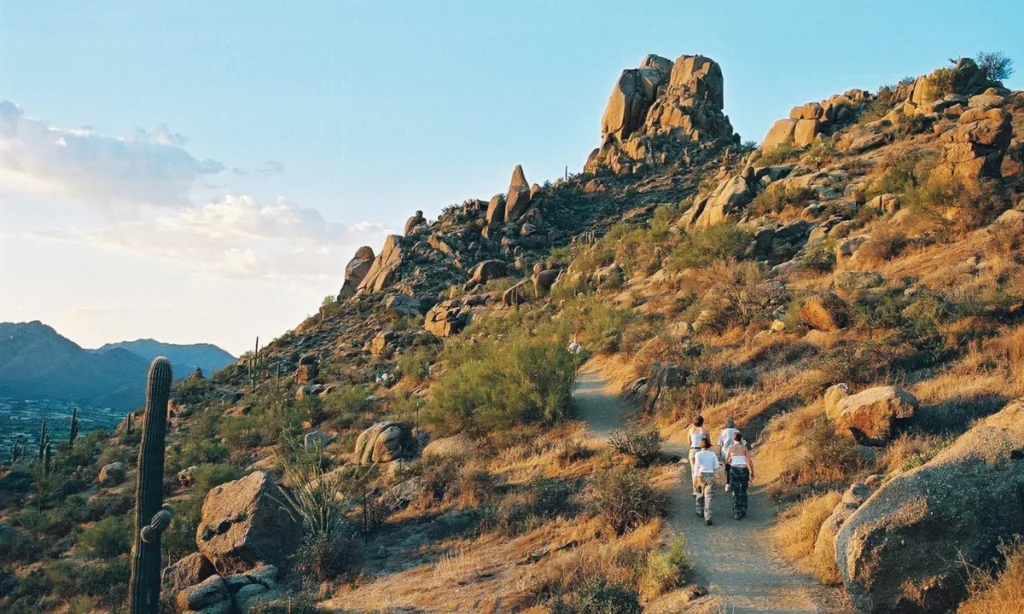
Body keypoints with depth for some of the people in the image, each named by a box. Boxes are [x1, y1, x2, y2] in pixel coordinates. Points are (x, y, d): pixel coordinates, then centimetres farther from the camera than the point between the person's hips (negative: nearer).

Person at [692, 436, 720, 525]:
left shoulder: (698, 454, -3)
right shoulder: (713, 454, 3)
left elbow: (697, 465, -14)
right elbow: (717, 466, 2)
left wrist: (695, 476, -13)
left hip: (701, 475, 0)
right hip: (710, 476, 1)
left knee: (700, 494, 23)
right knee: (708, 497, -3)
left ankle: (700, 512, 39)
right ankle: (708, 518, -13)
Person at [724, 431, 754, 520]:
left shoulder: (730, 448, 1)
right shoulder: (744, 448, 2)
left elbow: (726, 462, 1)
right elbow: (750, 461, -2)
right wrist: (752, 472, 7)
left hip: (734, 470, -1)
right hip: (744, 470, 1)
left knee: (735, 492, 5)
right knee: (743, 491, 18)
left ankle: (737, 513, 1)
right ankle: (743, 511, 23)